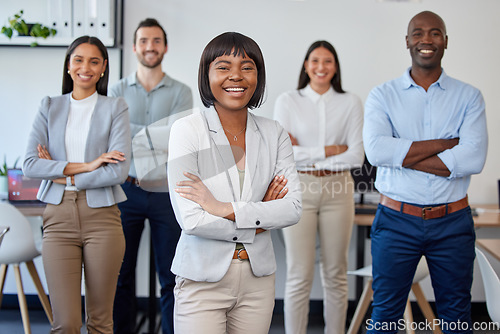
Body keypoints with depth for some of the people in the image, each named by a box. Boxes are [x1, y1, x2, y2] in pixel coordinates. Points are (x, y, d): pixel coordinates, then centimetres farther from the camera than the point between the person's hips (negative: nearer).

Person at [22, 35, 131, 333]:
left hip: (102, 218, -1)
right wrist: (85, 166, -10)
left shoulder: (115, 108, 4)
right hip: (59, 218, 1)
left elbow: (119, 171, -7)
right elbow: (30, 164, -2)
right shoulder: (50, 107, 11)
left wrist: (62, 174, -5)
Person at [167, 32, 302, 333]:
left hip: (258, 279, 4)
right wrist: (260, 221, -7)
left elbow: (294, 208, -7)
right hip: (203, 279, -3)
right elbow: (191, 220, -16)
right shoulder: (188, 130, -8)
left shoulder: (274, 134, 4)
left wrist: (225, 208, -16)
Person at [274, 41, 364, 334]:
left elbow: (356, 156, -4)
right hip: (299, 190, -1)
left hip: (337, 191, 2)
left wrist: (307, 155, -9)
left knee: (335, 274, 8)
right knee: (299, 276, -2)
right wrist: (329, 150, -9)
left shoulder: (351, 103, 5)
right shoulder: (287, 101, 2)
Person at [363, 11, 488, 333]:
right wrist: (446, 143, -14)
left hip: (453, 223, 1)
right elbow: (376, 150, -16)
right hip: (397, 221, 0)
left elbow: (474, 158, -13)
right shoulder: (383, 95, 2)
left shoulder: (469, 97, 3)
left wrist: (402, 156, -15)